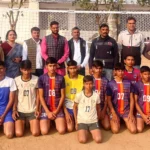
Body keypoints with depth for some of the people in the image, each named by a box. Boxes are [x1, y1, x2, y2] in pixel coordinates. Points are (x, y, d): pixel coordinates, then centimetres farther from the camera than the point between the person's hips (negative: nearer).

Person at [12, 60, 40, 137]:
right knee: (19, 133, -15)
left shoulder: (36, 79, -3)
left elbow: (37, 95, 2)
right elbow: (15, 96, 2)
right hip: (20, 110, 0)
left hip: (32, 110, 0)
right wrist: (14, 110, -8)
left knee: (36, 133, -15)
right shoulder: (16, 80, -2)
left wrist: (37, 109, -8)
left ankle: (31, 123, 19)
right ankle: (23, 122, 19)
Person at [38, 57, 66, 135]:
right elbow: (41, 96, -5)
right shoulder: (42, 78, -6)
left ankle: (56, 121, 18)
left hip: (58, 108, 1)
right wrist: (48, 112, -11)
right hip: (46, 108, -1)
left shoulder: (61, 78, -2)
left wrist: (57, 110, -8)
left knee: (62, 130, -14)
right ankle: (48, 121, 18)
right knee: (44, 131, -15)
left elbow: (62, 95, 1)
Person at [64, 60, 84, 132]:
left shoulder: (82, 78, -4)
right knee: (70, 128, -14)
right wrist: (66, 112, -10)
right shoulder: (64, 79, -7)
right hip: (68, 107, -1)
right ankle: (71, 119, 18)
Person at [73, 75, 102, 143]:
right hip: (82, 121, -1)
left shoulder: (96, 95, -3)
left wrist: (97, 119, 10)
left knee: (98, 140, -18)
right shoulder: (79, 95, -7)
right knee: (82, 140, -22)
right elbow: (75, 107, 7)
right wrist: (76, 121, 6)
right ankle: (85, 131, 13)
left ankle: (92, 131, 15)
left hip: (93, 121, 1)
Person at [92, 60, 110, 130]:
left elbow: (106, 98, 2)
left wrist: (104, 111, -8)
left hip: (102, 107, 1)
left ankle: (100, 119, 18)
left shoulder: (105, 81, 3)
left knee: (107, 126, -14)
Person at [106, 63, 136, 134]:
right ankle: (118, 121, 13)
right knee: (115, 130, -21)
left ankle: (126, 121, 18)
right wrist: (113, 113, -12)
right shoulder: (110, 84, -3)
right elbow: (109, 100, -4)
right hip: (115, 110, -2)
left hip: (127, 111, 2)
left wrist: (131, 113, -5)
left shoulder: (128, 83, 3)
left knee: (133, 130, -14)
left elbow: (131, 99, 4)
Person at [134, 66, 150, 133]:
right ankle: (142, 121, 11)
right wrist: (143, 115, -10)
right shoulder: (137, 85, -5)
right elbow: (135, 101, -4)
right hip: (140, 112, -2)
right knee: (139, 129, -20)